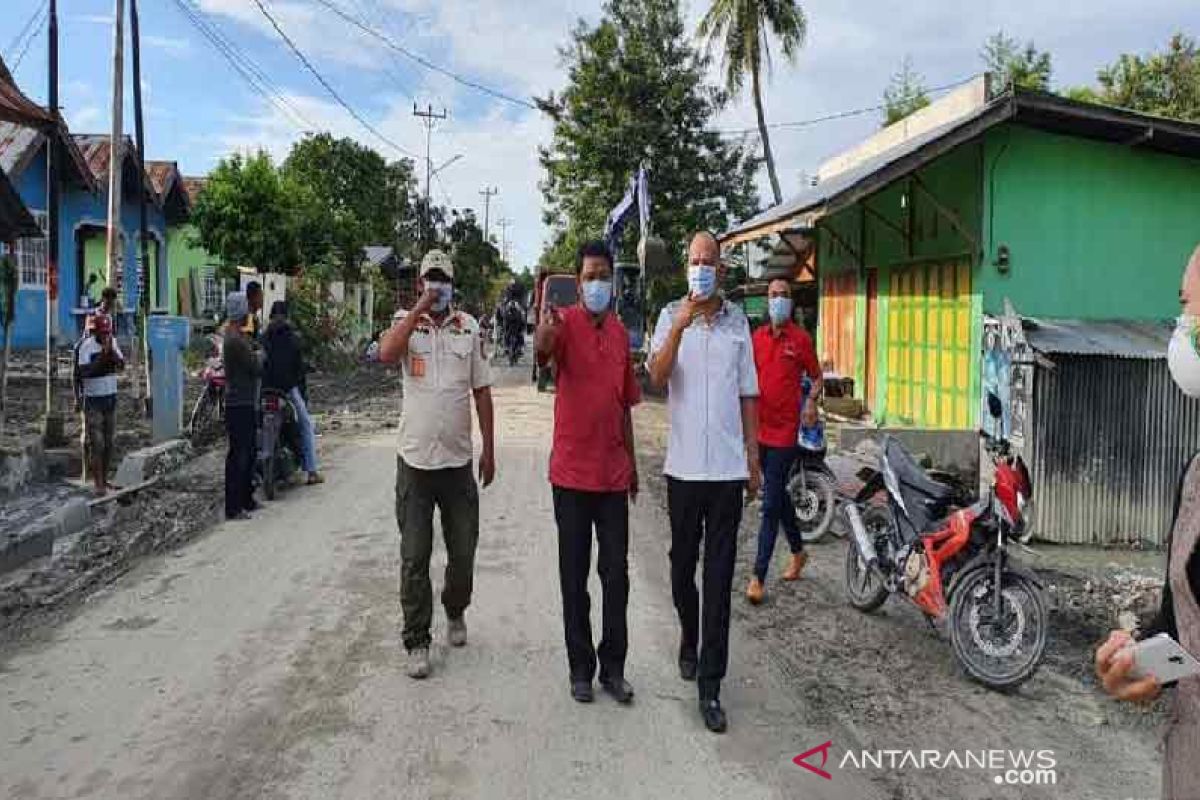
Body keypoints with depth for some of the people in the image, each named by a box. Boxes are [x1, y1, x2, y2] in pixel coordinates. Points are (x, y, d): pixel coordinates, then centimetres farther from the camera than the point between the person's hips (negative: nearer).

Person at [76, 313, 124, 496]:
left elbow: (122, 365, -4)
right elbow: (83, 372, -20)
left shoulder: (113, 342, 5)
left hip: (111, 398, 5)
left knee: (109, 442, 10)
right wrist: (101, 356, -24)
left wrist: (111, 349, -17)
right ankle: (98, 484, -4)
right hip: (93, 400, -5)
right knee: (96, 443, -6)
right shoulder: (87, 346, -12)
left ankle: (105, 479, 20)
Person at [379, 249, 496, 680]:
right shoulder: (406, 322, 0)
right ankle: (417, 642, 17)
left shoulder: (469, 328, 4)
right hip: (415, 460, -2)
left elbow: (482, 392, 7)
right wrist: (420, 307, -18)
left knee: (463, 551, 12)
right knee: (414, 558, 4)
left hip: (458, 461, 2)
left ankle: (455, 612, 39)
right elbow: (386, 354, -23)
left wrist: (489, 449, 6)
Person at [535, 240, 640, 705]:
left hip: (614, 474, 5)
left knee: (616, 573, 9)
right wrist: (546, 328, -54)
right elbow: (541, 353, -32)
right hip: (572, 471, -4)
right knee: (574, 575, 7)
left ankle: (613, 667, 22)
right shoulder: (566, 324, -7)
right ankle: (580, 668, 20)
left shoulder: (620, 332, 10)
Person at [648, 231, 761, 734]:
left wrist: (754, 458, 9)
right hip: (684, 465, 0)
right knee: (683, 563, 14)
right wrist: (681, 325, -24)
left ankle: (710, 683, 7)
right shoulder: (670, 317, 2)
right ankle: (689, 641, 39)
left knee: (719, 574, 1)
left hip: (729, 466, 1)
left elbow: (748, 395, 11)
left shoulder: (738, 322, 8)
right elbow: (657, 378, -14)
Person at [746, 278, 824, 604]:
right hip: (759, 427, 5)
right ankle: (798, 551, 39)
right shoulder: (757, 336, 9)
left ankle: (758, 576, -3)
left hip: (784, 430, -5)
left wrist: (811, 401, -13)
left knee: (771, 504, -6)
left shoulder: (801, 338, -3)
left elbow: (816, 376, 5)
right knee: (779, 495, 19)